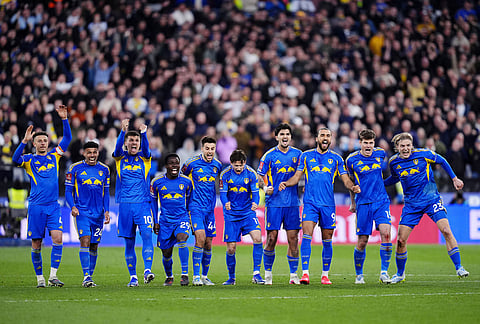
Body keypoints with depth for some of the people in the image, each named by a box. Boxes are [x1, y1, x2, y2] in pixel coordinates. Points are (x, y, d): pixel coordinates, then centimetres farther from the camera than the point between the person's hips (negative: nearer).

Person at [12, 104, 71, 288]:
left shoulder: (54, 156, 12)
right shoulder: (29, 160, 3)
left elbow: (67, 138, 8)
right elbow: (16, 159, -18)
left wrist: (64, 119, -5)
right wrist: (24, 140, -27)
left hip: (53, 206, 2)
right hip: (36, 207, -2)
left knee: (57, 238, -14)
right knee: (36, 244, 1)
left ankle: (53, 276, -11)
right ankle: (40, 278, 11)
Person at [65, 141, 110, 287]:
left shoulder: (104, 169, 9)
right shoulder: (75, 168, 0)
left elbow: (106, 193, 15)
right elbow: (68, 190, 2)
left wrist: (106, 211, 4)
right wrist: (73, 206, -14)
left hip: (98, 213, 4)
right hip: (82, 212, -4)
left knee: (94, 245, 6)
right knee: (85, 240, -17)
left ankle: (89, 277, 17)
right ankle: (86, 277, -20)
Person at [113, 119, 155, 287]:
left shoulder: (144, 158, 8)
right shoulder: (120, 157, 8)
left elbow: (145, 148, -13)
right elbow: (117, 148, -13)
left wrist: (144, 133, -32)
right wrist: (123, 131, -30)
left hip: (143, 204, -1)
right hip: (125, 204, 1)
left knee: (147, 234, -18)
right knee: (129, 242, 3)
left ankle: (147, 270, -22)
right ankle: (133, 277, 8)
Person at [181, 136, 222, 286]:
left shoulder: (217, 165, 6)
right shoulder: (192, 163, -6)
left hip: (210, 209, 4)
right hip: (196, 207, -4)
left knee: (208, 243, 5)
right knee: (200, 238, -18)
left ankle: (204, 276, 18)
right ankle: (196, 276, -15)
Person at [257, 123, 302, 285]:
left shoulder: (297, 154, 8)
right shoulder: (269, 155, 0)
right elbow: (259, 176, 2)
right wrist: (265, 187, -16)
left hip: (293, 203, 3)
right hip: (274, 203, -2)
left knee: (293, 238, 1)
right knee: (271, 238, -4)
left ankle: (293, 275, 8)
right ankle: (268, 273, 10)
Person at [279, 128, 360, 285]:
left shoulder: (336, 158, 10)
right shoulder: (306, 156, 9)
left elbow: (346, 179, 9)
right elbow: (297, 176, 10)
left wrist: (353, 187, -12)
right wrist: (286, 183, -9)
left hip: (328, 204, 1)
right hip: (310, 203, -1)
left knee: (327, 240, 4)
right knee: (306, 236, -15)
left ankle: (325, 275, 15)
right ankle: (305, 273, -16)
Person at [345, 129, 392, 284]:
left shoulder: (381, 154, 2)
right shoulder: (352, 160, -2)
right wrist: (353, 202, 18)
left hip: (381, 201, 1)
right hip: (363, 203, -1)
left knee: (386, 233, -18)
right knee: (362, 241, -1)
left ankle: (384, 272, -9)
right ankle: (359, 274, 19)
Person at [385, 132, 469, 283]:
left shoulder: (423, 154, -11)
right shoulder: (393, 162, -1)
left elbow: (442, 161, 7)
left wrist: (454, 178, 7)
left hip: (432, 200, -2)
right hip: (411, 205, 2)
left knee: (446, 231, -19)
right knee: (401, 240, -3)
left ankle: (459, 268, -11)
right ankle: (400, 274, 17)